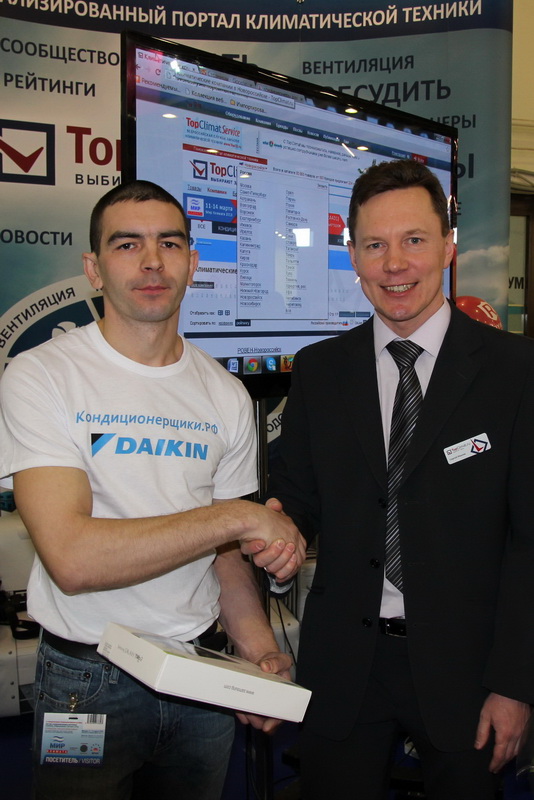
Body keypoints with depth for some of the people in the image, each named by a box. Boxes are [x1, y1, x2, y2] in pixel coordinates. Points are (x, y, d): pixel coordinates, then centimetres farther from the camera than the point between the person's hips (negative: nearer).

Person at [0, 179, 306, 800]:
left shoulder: (226, 394, 2)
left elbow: (224, 552, 6)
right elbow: (73, 558, -24)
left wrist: (259, 648, -11)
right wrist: (239, 517, -21)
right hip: (88, 681, -4)